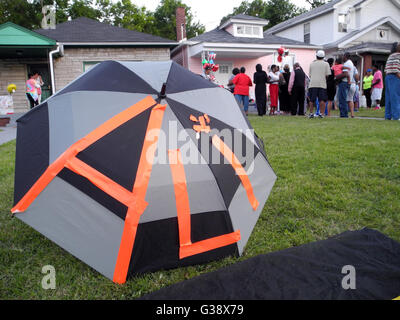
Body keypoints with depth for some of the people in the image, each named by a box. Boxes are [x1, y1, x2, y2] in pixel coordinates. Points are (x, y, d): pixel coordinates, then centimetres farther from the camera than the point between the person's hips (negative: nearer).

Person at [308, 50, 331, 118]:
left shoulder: (312, 63, 12)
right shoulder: (326, 64, 4)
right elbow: (328, 75, 0)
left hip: (313, 84, 2)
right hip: (322, 84, -2)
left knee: (312, 100, 7)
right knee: (322, 100, 0)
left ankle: (311, 113, 6)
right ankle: (321, 113, -5)